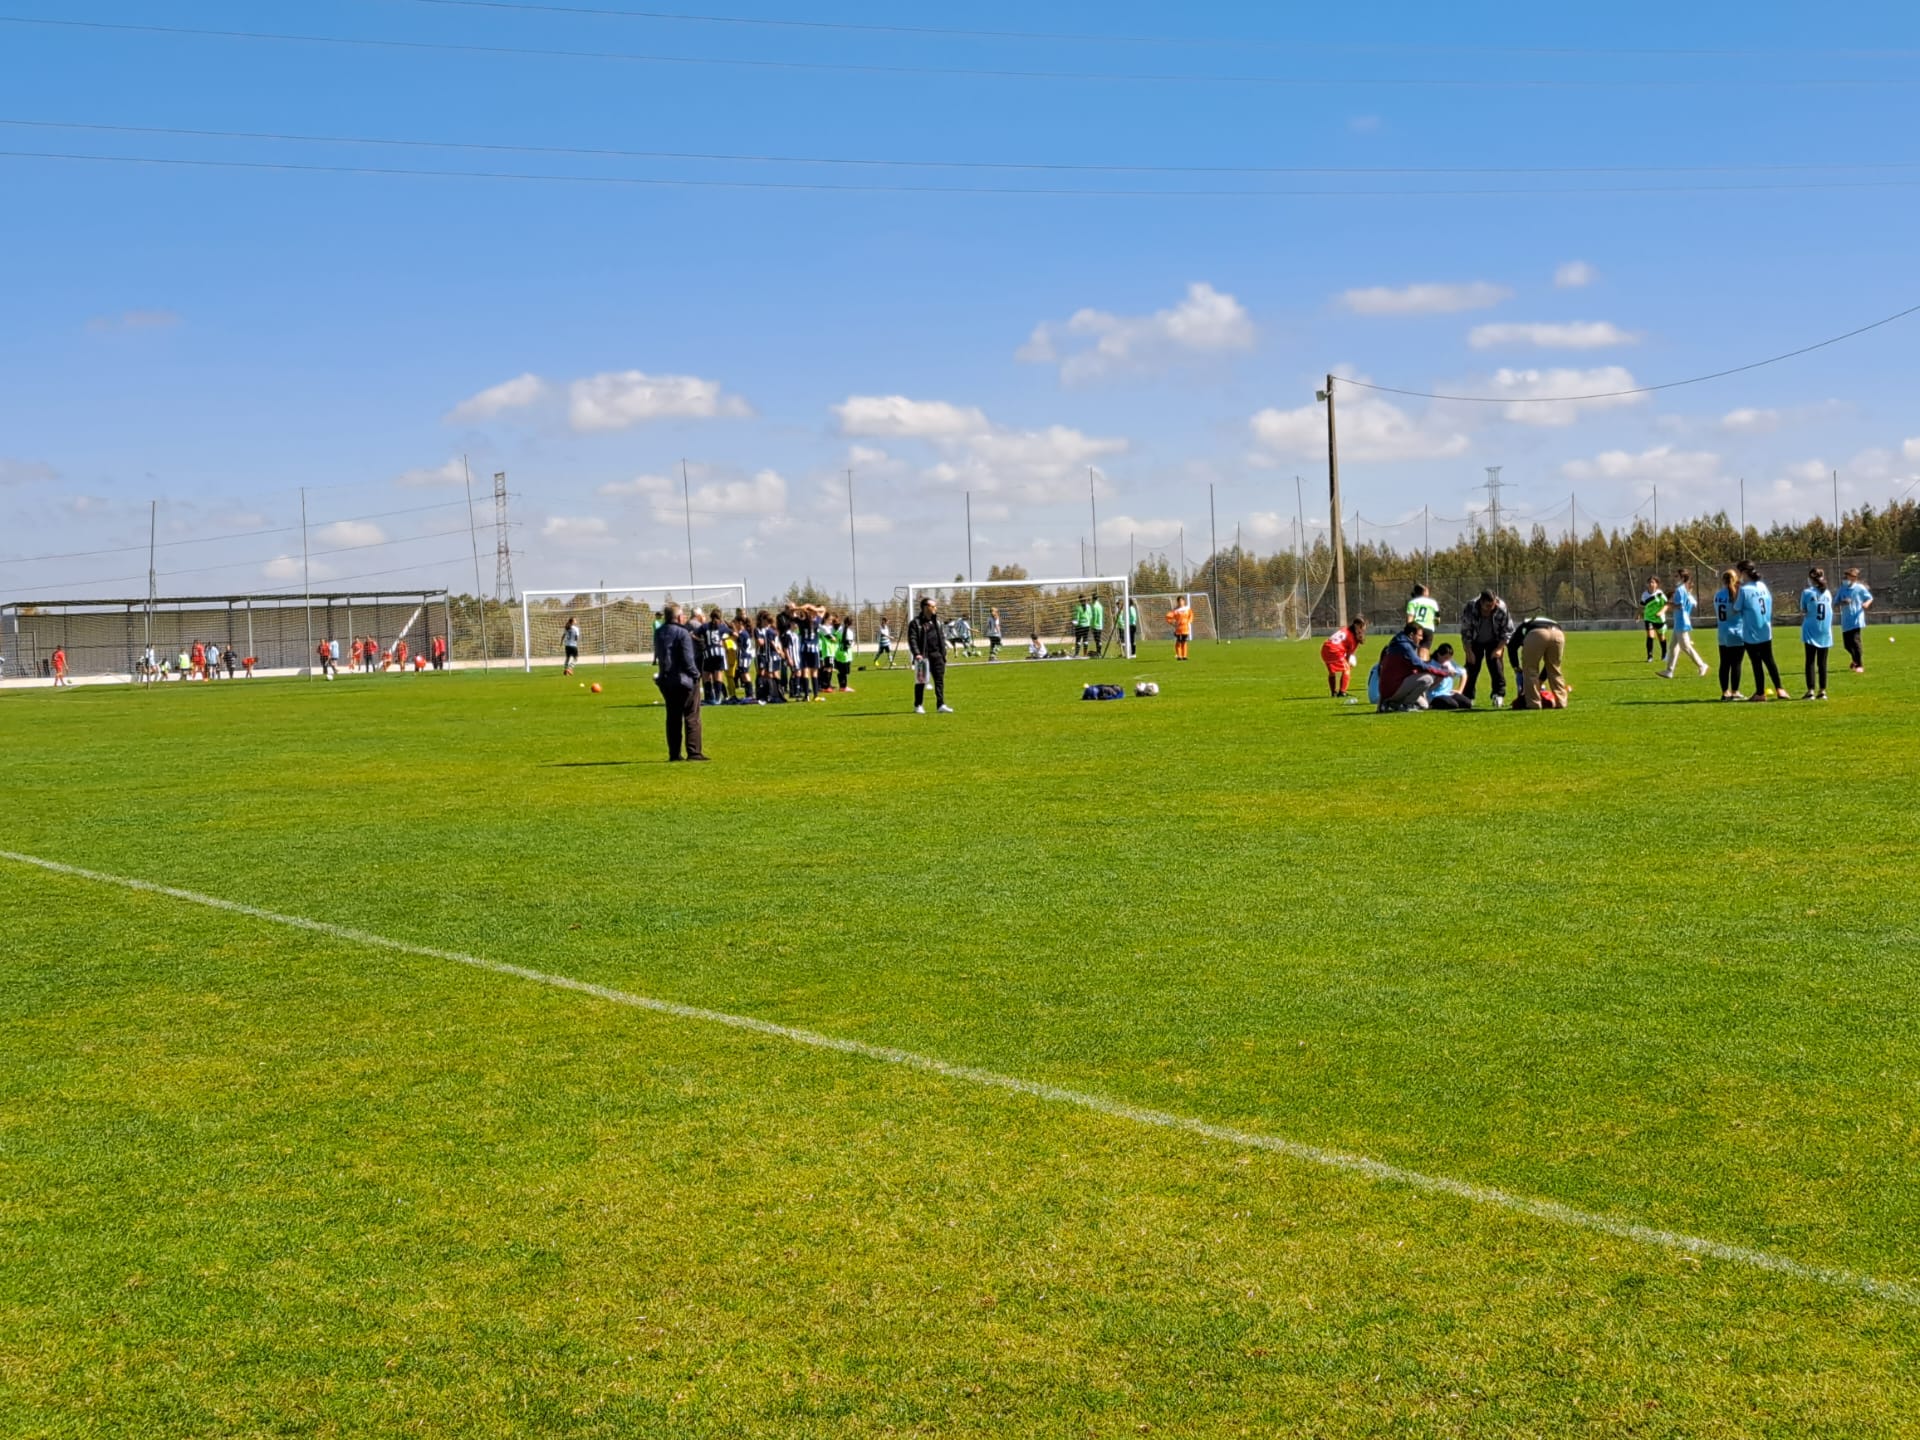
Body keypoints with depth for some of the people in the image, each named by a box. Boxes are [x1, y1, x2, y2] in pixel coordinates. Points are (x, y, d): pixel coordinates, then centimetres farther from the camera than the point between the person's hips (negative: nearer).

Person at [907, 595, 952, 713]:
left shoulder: (936, 620, 14)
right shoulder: (916, 622, -6)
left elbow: (942, 636, 19)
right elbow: (912, 639, -12)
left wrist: (943, 652, 12)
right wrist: (916, 654, -23)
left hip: (937, 655, 6)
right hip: (923, 656, -6)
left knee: (939, 680, 2)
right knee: (921, 681, 2)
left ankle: (941, 705, 4)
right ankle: (918, 706, 13)